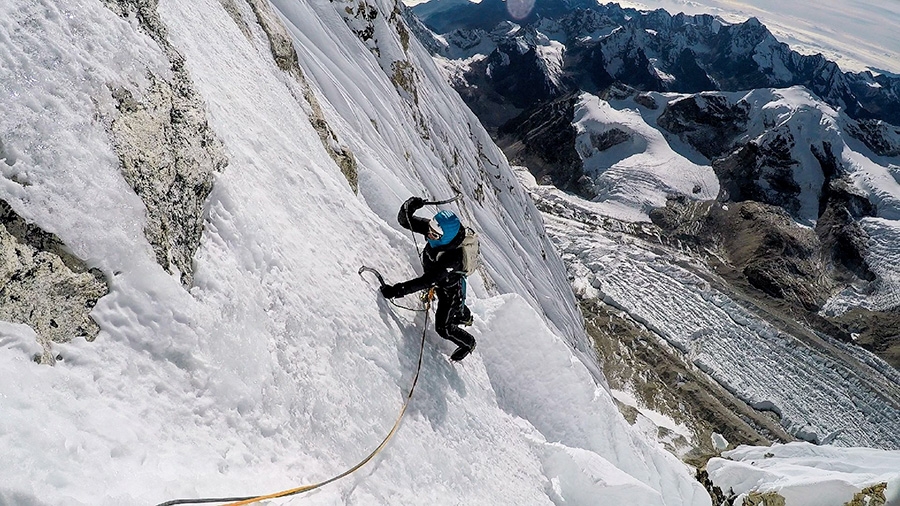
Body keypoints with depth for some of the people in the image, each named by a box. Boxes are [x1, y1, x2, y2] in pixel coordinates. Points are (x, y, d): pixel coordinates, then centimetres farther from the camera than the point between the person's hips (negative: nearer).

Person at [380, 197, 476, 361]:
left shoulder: (453, 258, -46)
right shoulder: (433, 228, -28)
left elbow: (427, 281, -46)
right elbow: (404, 220, -25)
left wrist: (397, 290, -49)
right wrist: (410, 206, -48)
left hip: (451, 290, -7)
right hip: (440, 283, 7)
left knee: (443, 328, 10)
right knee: (456, 308, 35)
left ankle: (468, 343, 40)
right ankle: (465, 317, 69)